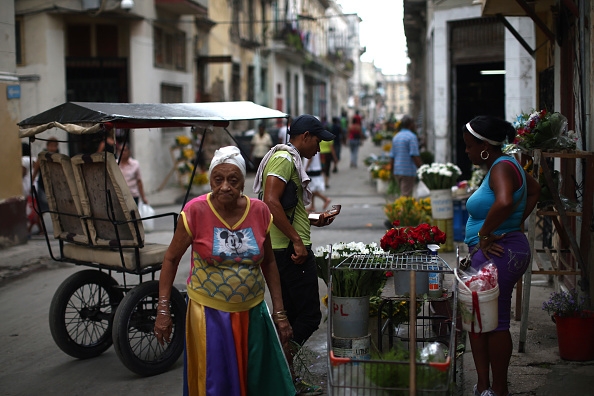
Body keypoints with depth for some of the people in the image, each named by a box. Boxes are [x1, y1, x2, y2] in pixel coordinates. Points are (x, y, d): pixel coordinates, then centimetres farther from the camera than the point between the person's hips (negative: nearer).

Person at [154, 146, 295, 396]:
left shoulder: (259, 211, -4)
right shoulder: (195, 211, -13)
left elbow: (269, 262, 7)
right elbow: (171, 259, -4)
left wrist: (279, 312, 6)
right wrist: (163, 310, -8)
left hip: (252, 312, 3)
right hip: (209, 313, -3)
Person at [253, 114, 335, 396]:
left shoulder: (289, 160, 20)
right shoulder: (284, 158, -12)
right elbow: (271, 202, -24)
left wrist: (313, 221, 21)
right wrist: (297, 240, -23)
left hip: (285, 250, 11)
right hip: (291, 249, -11)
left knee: (287, 314, 14)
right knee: (309, 315, -7)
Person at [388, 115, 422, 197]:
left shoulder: (396, 137, 13)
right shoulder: (412, 137, -10)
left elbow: (392, 156, 14)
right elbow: (415, 156, -16)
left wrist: (392, 171, 20)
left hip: (397, 171, 8)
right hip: (408, 171, -8)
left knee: (403, 194, 16)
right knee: (406, 196, -6)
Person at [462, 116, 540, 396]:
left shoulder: (502, 168, -17)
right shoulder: (501, 165, 14)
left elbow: (504, 203, -38)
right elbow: (534, 189, 30)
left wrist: (484, 234, -24)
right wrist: (517, 224, 21)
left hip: (499, 255, -11)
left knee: (495, 323, -1)